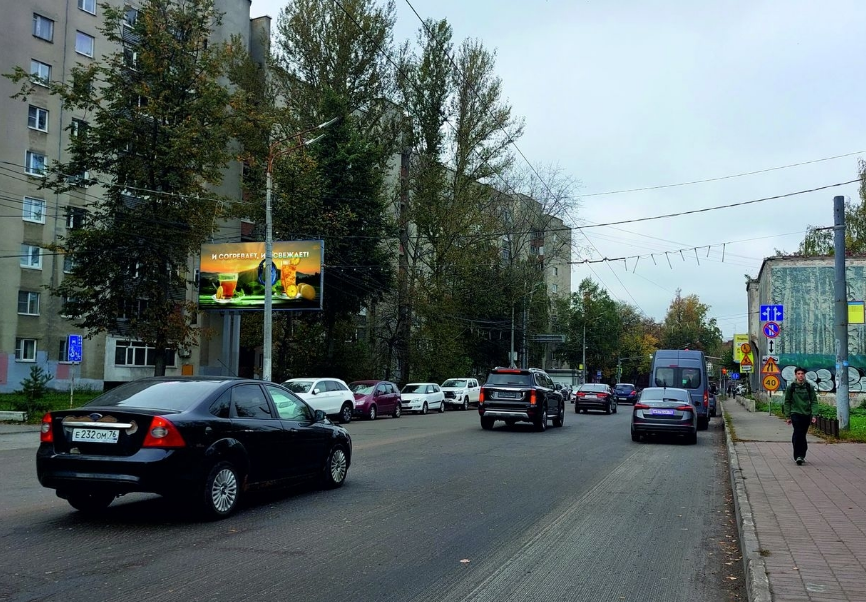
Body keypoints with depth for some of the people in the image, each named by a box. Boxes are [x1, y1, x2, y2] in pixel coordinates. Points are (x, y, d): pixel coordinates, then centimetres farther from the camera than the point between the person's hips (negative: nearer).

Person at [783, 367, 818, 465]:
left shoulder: (809, 387, 5)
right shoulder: (791, 387, 2)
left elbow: (814, 401, 4)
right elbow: (787, 402, 6)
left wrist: (814, 415, -7)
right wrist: (787, 416, 3)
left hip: (806, 414, 2)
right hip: (795, 414, -2)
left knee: (802, 435, 7)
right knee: (798, 434, -14)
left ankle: (799, 456, 17)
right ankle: (799, 456, -14)